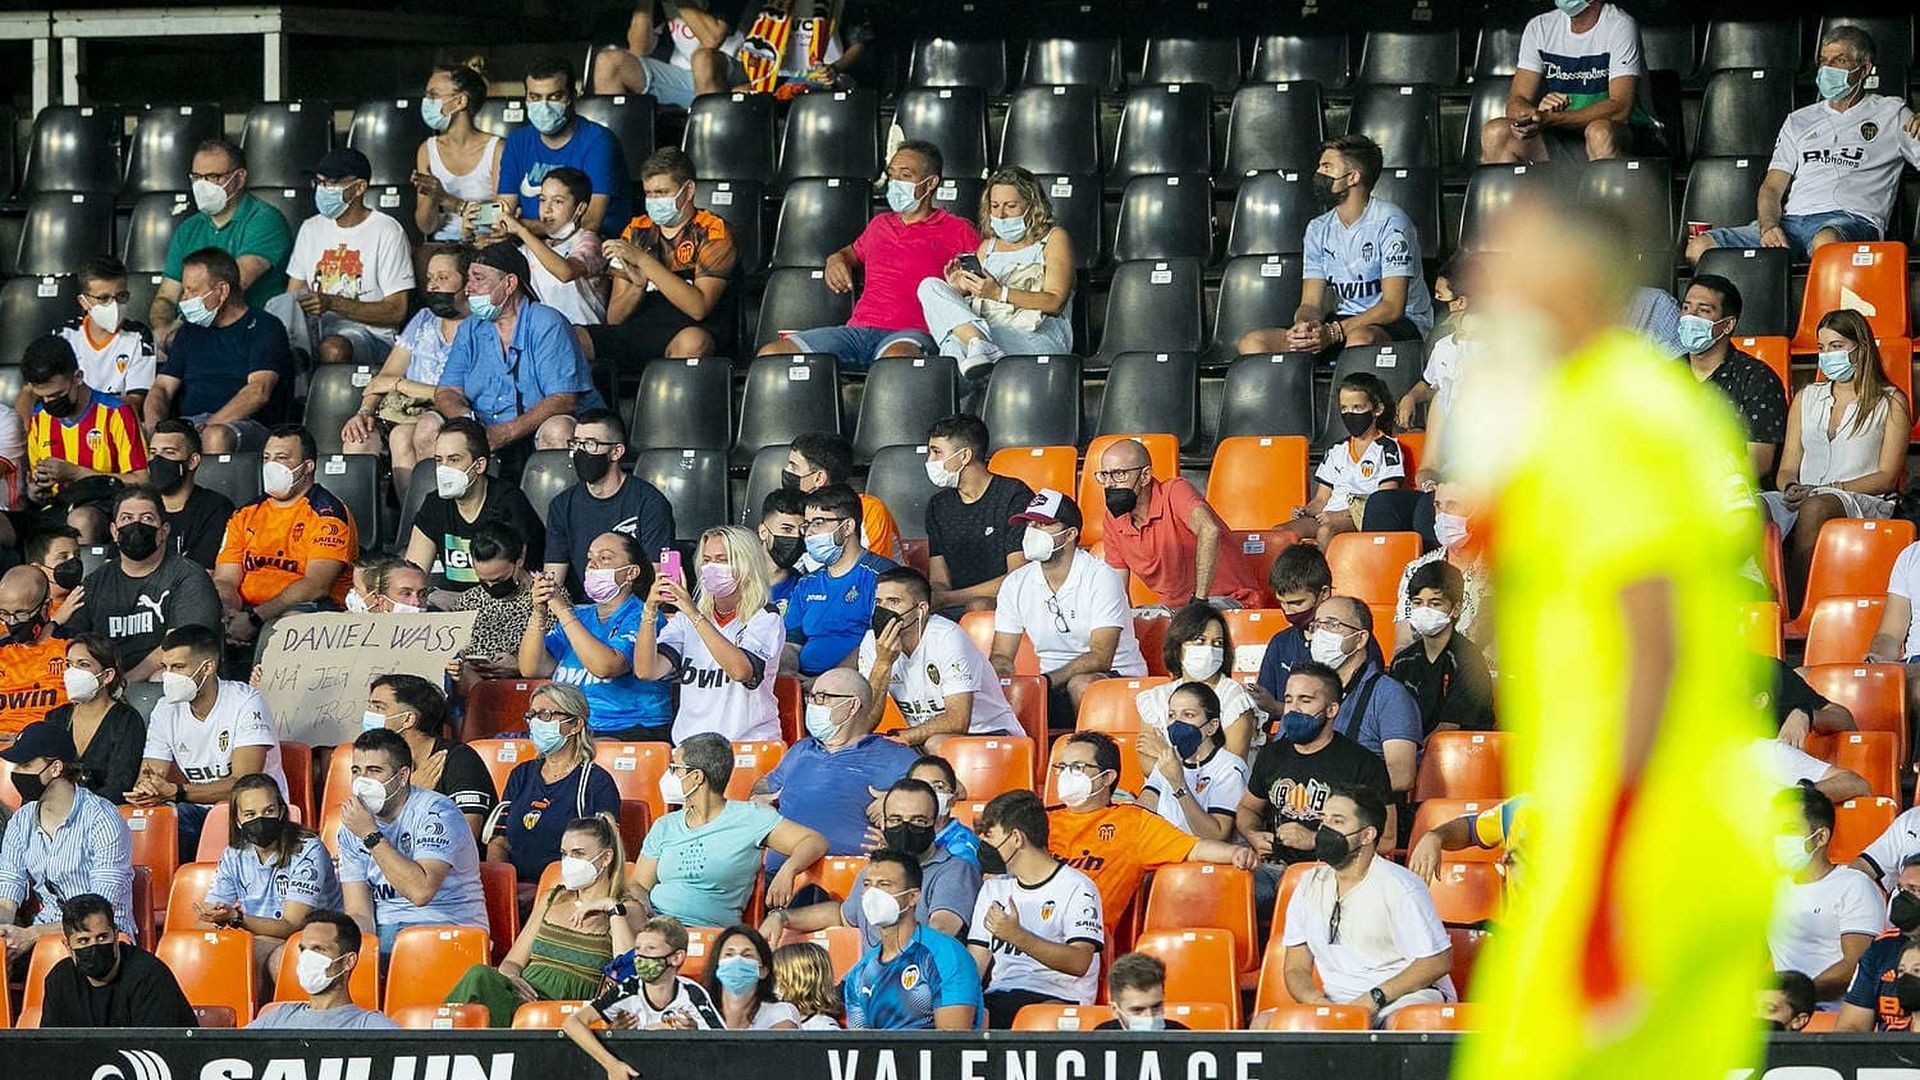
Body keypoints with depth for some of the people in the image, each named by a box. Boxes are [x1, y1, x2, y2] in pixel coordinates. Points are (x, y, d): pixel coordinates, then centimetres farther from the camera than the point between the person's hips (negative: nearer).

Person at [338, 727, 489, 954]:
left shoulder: (436, 813, -10)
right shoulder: (352, 828, 9)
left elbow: (421, 891, -25)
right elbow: (359, 912, 4)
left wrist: (371, 835, -21)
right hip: (383, 931, 4)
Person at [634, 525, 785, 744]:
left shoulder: (765, 618, 2)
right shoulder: (685, 620, 14)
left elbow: (741, 670, -18)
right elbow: (646, 671, -1)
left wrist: (694, 615, -22)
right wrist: (650, 611, -13)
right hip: (689, 746, 3)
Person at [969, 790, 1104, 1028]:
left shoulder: (1076, 888, 2)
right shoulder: (993, 888, 23)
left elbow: (1079, 962, -11)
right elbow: (975, 963, 16)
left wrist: (1018, 937, -21)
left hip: (1058, 998, -5)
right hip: (998, 997, 5)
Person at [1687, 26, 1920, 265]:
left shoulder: (1890, 114, 19)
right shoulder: (1799, 121, 29)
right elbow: (1772, 187, 19)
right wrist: (1768, 225, -5)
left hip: (1849, 218, -4)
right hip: (1791, 219, 4)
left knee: (1826, 242, -44)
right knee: (1700, 248, -20)